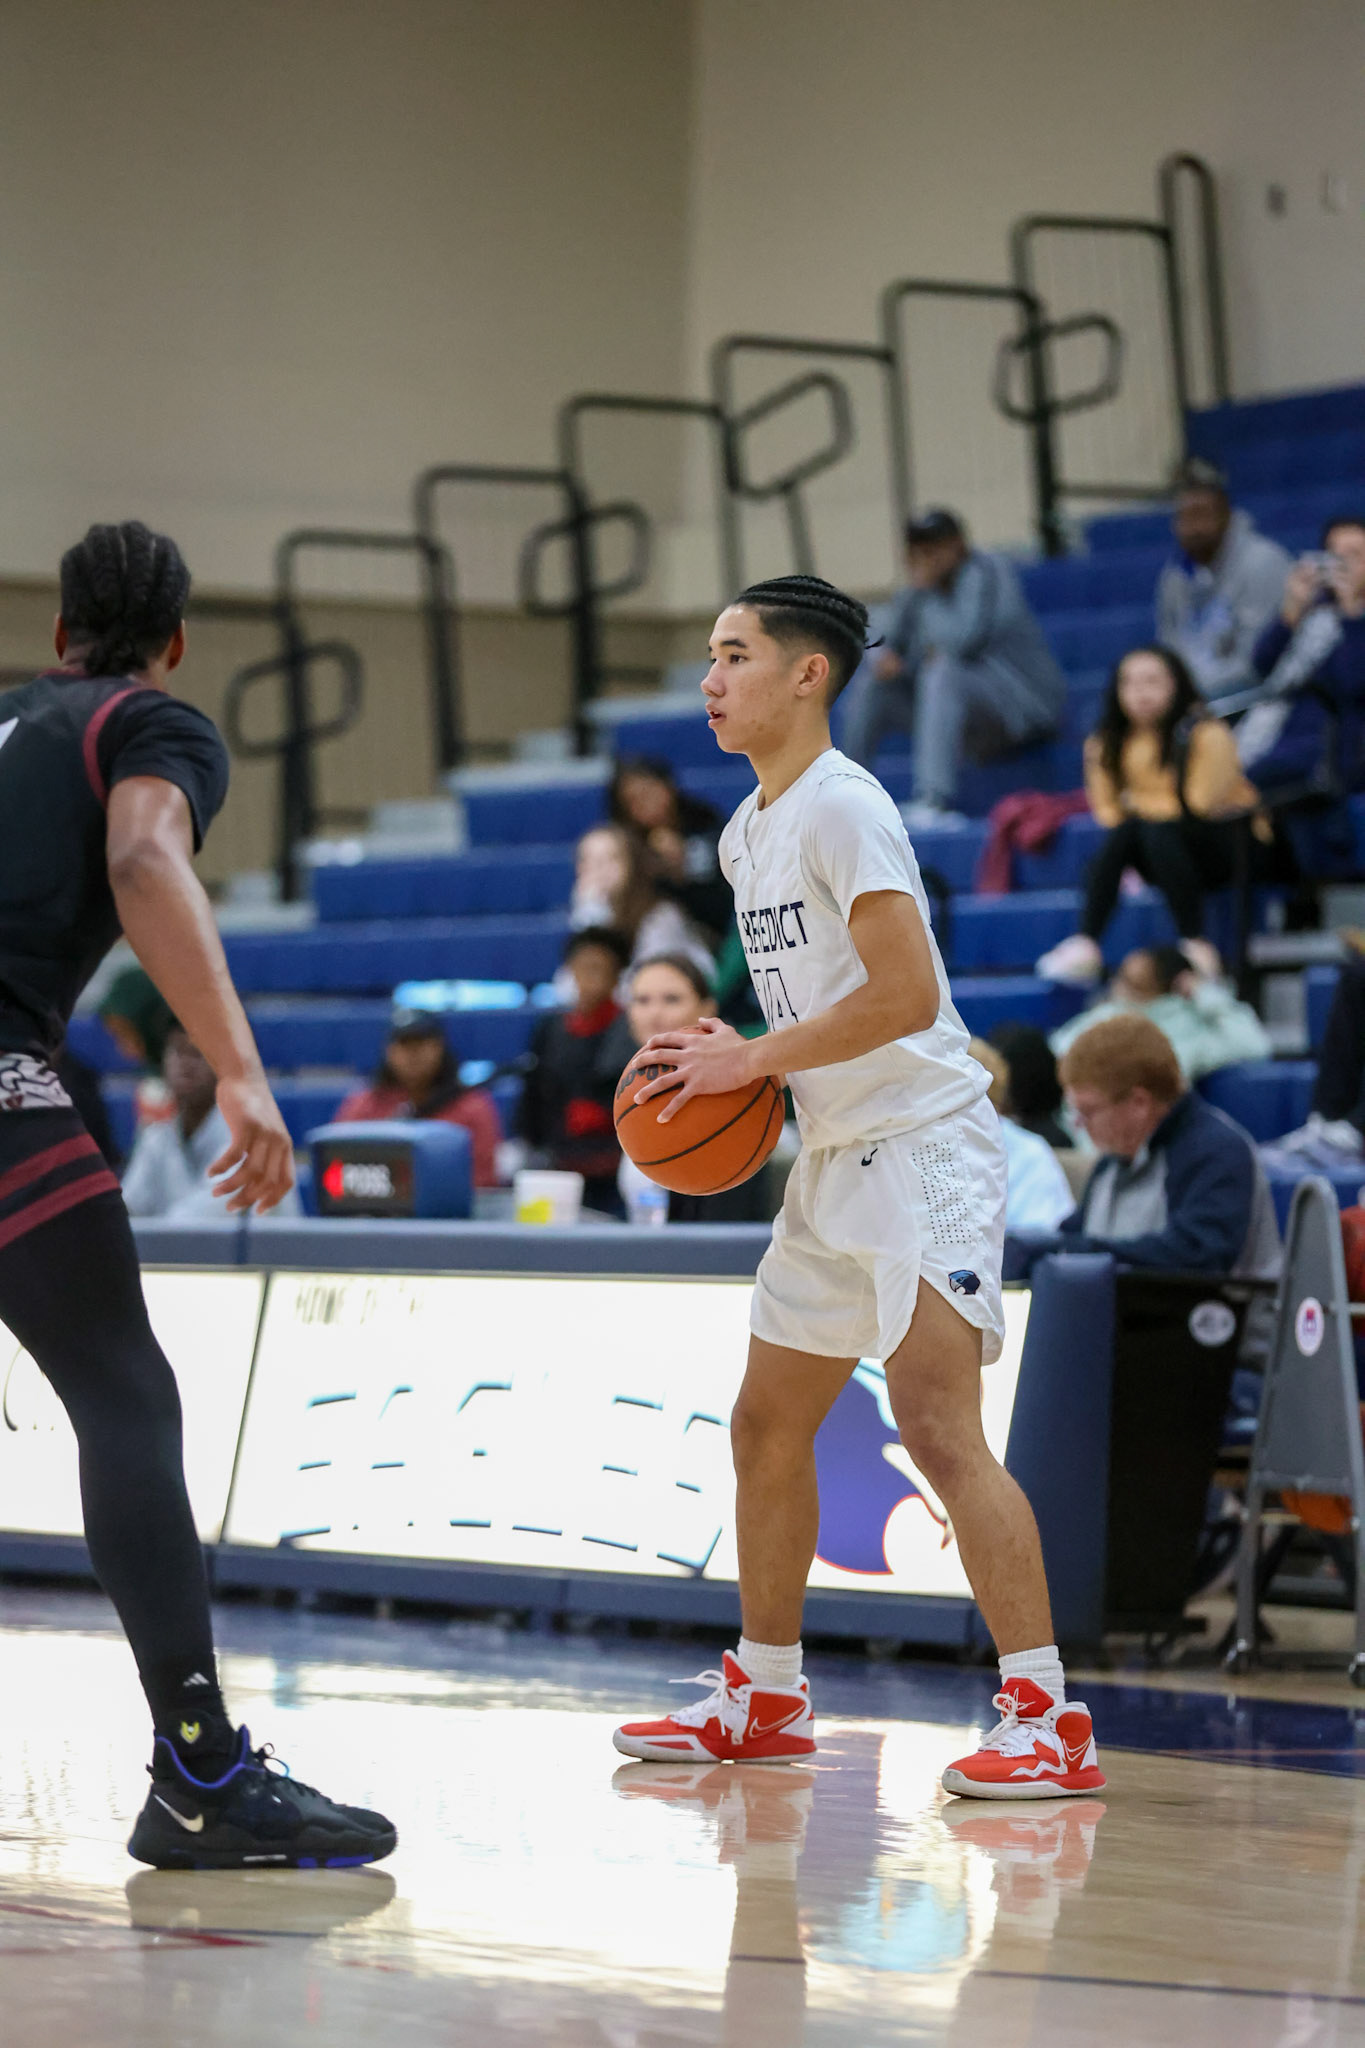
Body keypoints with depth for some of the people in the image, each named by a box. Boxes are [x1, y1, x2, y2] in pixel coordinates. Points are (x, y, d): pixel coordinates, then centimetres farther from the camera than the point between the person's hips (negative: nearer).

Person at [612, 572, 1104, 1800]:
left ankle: (1049, 1719, -19)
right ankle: (764, 1698, 29)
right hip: (838, 1158, 10)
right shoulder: (748, 834, 15)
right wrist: (726, 1072, 7)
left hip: (923, 1145, -10)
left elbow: (904, 996, -23)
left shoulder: (842, 807, -15)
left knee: (935, 1421, -19)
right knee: (767, 1425, 16)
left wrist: (752, 1060, -16)